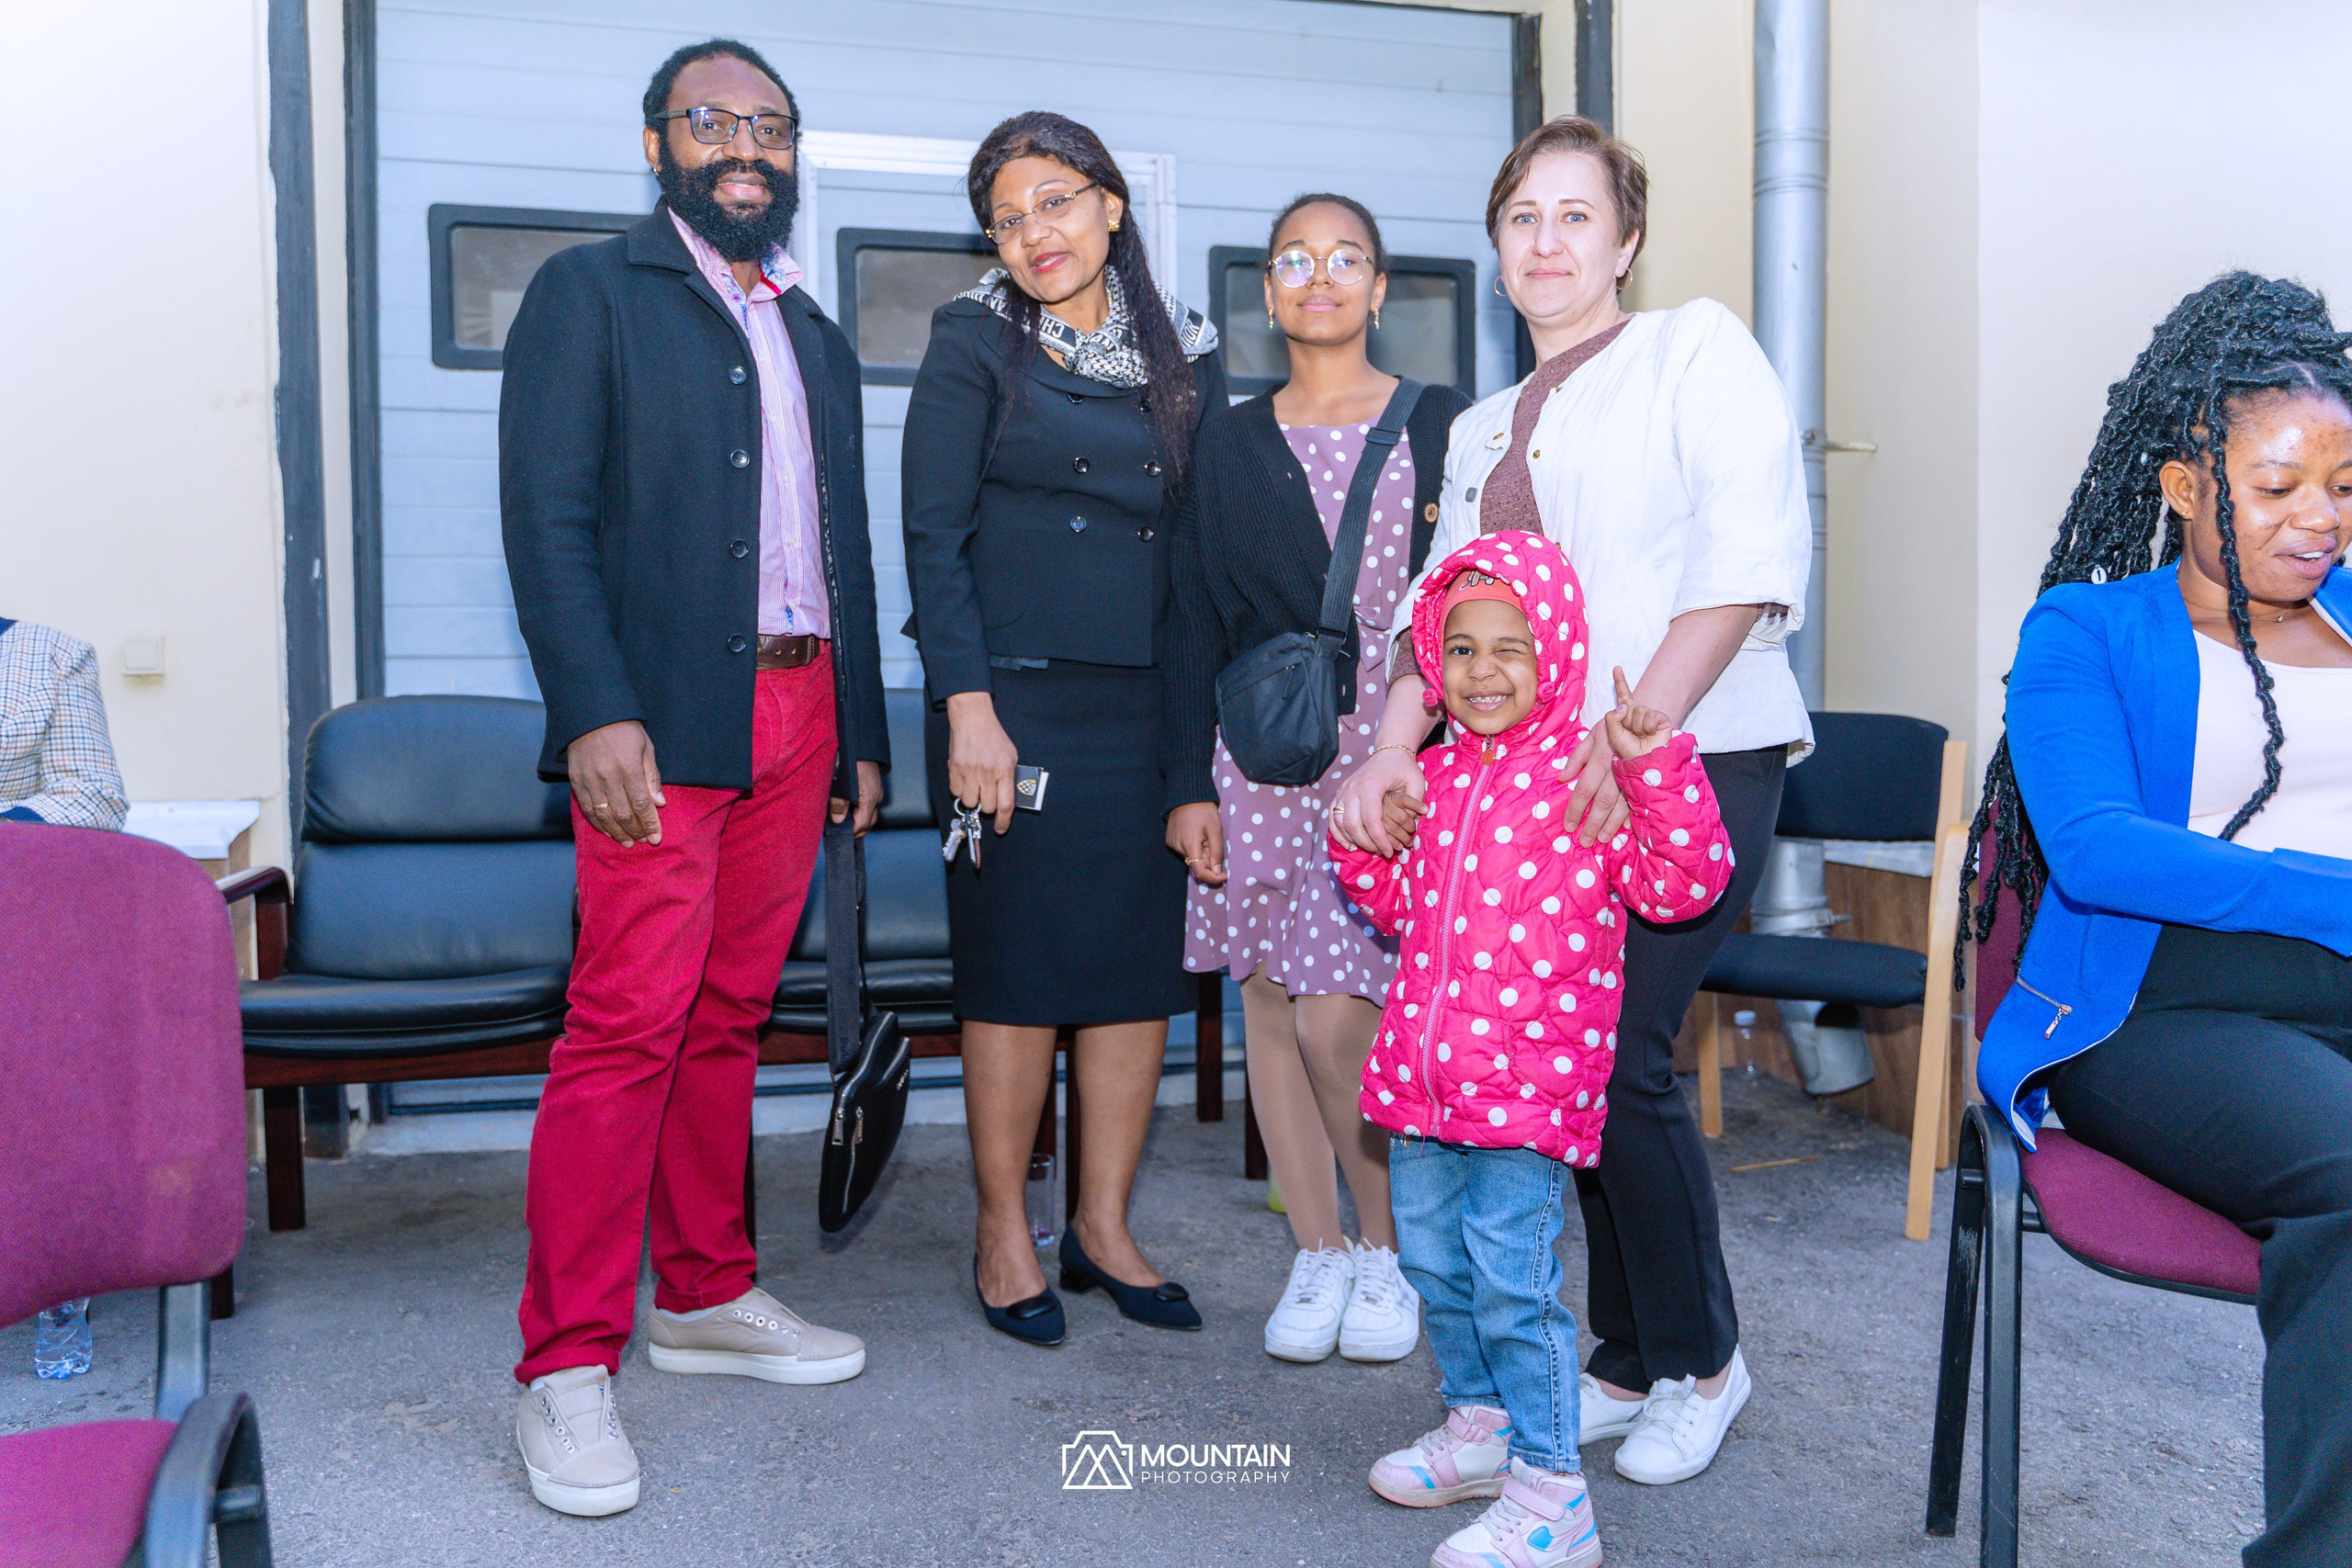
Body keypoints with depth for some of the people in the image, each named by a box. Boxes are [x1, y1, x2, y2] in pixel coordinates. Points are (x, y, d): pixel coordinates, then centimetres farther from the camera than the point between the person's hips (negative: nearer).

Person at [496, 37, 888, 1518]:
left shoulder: (820, 340, 21)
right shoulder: (590, 293, 3)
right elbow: (548, 518, -7)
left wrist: (864, 732, 16)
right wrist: (596, 713, -18)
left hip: (800, 718, 6)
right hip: (662, 720, -6)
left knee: (731, 1018, 11)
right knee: (629, 1026, -9)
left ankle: (706, 1296, 23)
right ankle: (570, 1365, 0)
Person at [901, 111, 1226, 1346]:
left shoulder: (1187, 356, 13)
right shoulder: (975, 344, 1)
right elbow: (933, 538, -5)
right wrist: (969, 707, -14)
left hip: (1152, 705, 4)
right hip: (1019, 698, -4)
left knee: (1144, 967, 6)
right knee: (1018, 966, 1)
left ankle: (1103, 1225, 21)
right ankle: (1003, 1235, 16)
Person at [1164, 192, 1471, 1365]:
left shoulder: (1444, 426, 7)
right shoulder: (1230, 442, 11)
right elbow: (1194, 621, 8)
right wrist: (1190, 783, 1)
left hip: (1401, 752, -2)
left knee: (1342, 1018, -10)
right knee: (1271, 1005, 4)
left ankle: (1385, 1249, 12)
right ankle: (1317, 1254, 19)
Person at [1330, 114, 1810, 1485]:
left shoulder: (1699, 348, 5)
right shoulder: (1484, 431, 23)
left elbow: (1752, 551, -9)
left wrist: (1635, 731, -19)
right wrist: (1391, 751, -5)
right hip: (1548, 781, 6)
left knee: (1617, 1055, -11)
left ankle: (1699, 1359, 11)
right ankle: (1632, 1364, 20)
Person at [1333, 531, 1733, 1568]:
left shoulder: (1590, 776, -9)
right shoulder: (1436, 776, 12)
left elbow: (1680, 886, -19)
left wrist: (1652, 763, -28)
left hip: (1529, 1082, -7)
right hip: (1423, 1073, 7)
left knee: (1511, 1279, -7)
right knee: (1434, 1263, 18)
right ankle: (1479, 1427, 39)